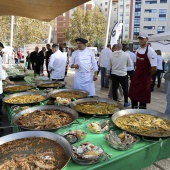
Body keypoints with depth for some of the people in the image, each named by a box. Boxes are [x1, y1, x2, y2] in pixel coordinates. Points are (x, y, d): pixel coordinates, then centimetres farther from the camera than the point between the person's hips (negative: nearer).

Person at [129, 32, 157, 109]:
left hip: (144, 78, -7)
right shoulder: (138, 50, 6)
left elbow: (154, 68, -22)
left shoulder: (150, 52, -17)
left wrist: (148, 75, -7)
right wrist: (138, 73, 11)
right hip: (136, 77, 8)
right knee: (133, 95, 17)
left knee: (142, 98, 3)